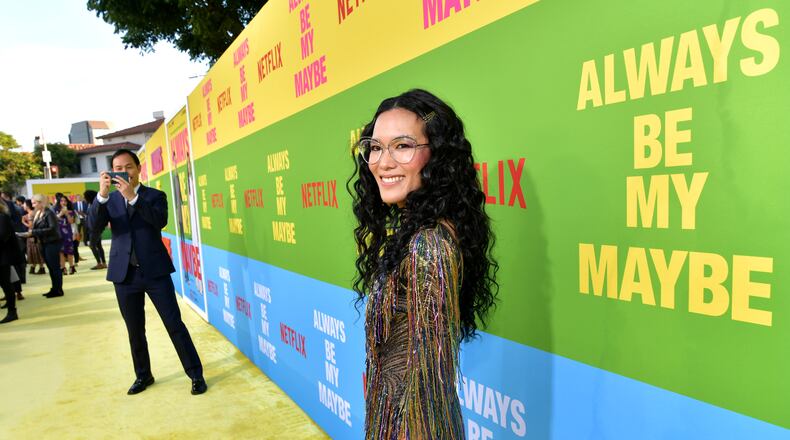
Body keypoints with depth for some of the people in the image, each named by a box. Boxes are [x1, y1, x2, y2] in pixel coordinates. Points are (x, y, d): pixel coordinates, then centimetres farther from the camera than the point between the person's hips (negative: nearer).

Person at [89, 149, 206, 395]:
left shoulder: (155, 196, 2)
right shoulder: (109, 200, 9)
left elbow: (161, 220, -17)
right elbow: (95, 225, -7)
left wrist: (132, 197, -26)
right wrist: (102, 194, -21)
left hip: (155, 271, -3)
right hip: (125, 274, 3)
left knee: (175, 324, -2)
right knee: (135, 330, 14)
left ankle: (196, 375, 7)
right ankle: (143, 375, 31)